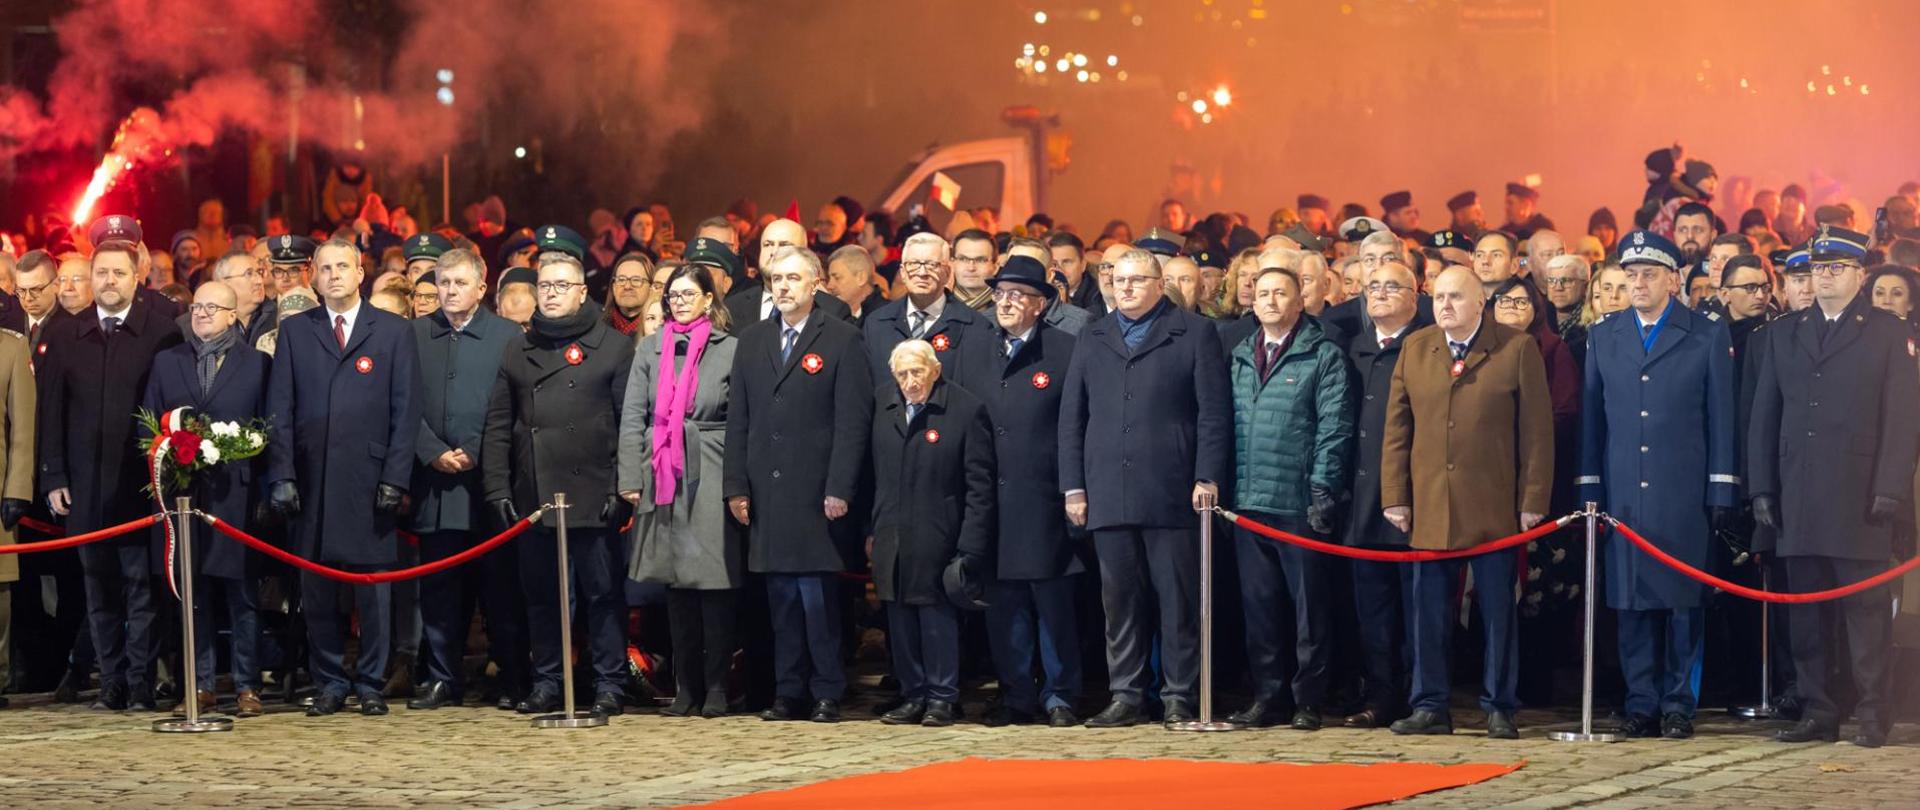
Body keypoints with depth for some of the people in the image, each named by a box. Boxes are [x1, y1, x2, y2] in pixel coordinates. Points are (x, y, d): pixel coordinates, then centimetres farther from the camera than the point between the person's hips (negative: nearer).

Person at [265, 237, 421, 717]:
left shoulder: (394, 332, 7)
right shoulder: (294, 332, 11)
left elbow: (406, 412, 2)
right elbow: (279, 410, 7)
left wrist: (395, 478, -6)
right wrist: (281, 475, -2)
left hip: (370, 479, -1)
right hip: (311, 481, 1)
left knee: (373, 591, 1)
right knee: (317, 592, 3)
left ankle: (371, 684, 10)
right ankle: (329, 683, 12)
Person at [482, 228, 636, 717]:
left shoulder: (613, 347, 3)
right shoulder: (518, 352, 15)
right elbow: (498, 427, 13)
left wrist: (621, 488, -10)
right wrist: (497, 489, 3)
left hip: (592, 496, -4)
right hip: (533, 497, 4)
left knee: (602, 593, -1)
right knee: (540, 594, 8)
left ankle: (609, 685, 5)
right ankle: (546, 682, 16)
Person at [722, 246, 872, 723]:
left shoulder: (843, 340, 0)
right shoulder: (752, 342, 15)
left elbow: (852, 421, -5)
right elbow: (738, 420, 13)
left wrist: (839, 489, -12)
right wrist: (736, 486, 5)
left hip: (816, 493, -4)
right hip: (766, 494, 4)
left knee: (817, 594, -6)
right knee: (781, 595, 6)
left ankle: (827, 694, 0)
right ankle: (788, 693, 10)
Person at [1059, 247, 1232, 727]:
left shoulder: (1194, 334, 5)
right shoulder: (1093, 339, 16)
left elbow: (1214, 413, -1)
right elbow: (1071, 417, 14)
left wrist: (1207, 478, -9)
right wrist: (1073, 485, 6)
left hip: (1171, 491, -4)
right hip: (1108, 496, 4)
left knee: (1178, 599, -1)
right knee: (1120, 601, 6)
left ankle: (1179, 697, 5)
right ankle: (1126, 696, 11)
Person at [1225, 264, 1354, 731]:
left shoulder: (1324, 357, -1)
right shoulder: (1241, 358, 15)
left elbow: (1334, 429, -6)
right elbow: (1228, 424, 15)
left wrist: (1322, 491, -13)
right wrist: (1226, 486, 6)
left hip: (1300, 502, -5)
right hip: (1248, 501, 5)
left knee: (1308, 604, 1)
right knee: (1258, 604, 8)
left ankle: (1308, 700, 6)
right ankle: (1267, 696, 15)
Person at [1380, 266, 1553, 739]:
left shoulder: (1517, 350, 0)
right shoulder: (1414, 351, 11)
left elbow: (1536, 430, -2)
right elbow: (1397, 429, 9)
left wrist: (1533, 500, -6)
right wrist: (1394, 497, 2)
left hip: (1494, 508, -3)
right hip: (1429, 507, 3)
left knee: (1498, 611, 3)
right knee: (1430, 611, 5)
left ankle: (1499, 708, 10)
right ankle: (1430, 707, 11)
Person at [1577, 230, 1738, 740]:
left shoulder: (1708, 337, 3)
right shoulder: (1604, 338, 12)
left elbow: (1721, 419, 1)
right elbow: (1592, 418, 11)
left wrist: (1722, 492, -4)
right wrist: (1590, 489, 5)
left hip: (1685, 496, -2)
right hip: (1623, 494, 2)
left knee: (1683, 599, 0)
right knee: (1632, 601, 3)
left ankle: (1679, 705, 6)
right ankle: (1641, 704, 8)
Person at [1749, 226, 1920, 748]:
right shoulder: (1783, 334, 16)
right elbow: (1765, 416, 14)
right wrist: (1762, 488, 6)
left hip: (1861, 499, -3)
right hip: (1799, 501, 4)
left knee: (1864, 608, -3)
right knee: (1807, 612, 4)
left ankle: (1871, 714, 1)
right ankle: (1817, 712, 9)